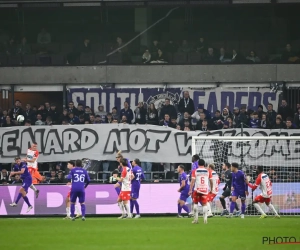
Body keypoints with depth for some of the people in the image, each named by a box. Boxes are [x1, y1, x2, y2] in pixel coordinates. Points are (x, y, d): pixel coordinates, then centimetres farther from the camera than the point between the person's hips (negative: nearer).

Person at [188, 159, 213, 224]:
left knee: (195, 203, 14)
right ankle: (205, 218, -13)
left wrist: (190, 190, -6)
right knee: (204, 204, 5)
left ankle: (195, 219, 9)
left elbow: (193, 181, -6)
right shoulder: (208, 171, 6)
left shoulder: (195, 171, 1)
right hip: (205, 189, 1)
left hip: (197, 189, -1)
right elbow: (211, 181, 8)